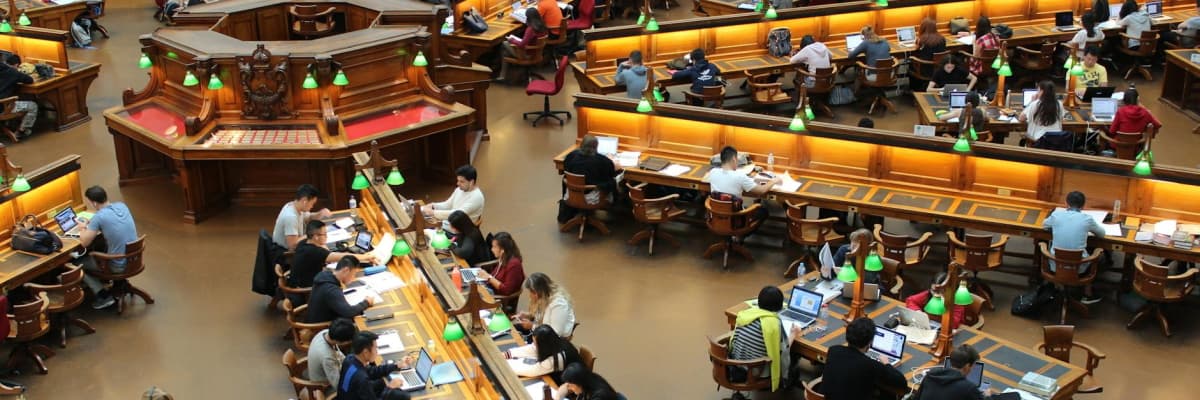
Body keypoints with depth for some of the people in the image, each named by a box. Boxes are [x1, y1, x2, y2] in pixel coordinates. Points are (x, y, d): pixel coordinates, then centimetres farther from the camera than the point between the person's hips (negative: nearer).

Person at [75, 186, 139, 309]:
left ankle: (104, 296, 10)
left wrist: (84, 227, 5)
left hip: (119, 266, -7)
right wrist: (91, 225, 11)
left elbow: (84, 243, -13)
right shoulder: (122, 205, -1)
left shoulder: (99, 216, -22)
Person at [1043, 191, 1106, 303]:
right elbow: (1102, 234, 12)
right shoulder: (1087, 219, -8)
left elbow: (1044, 225, 17)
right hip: (1078, 267, -1)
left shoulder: (1056, 214, -5)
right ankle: (1087, 295, 38)